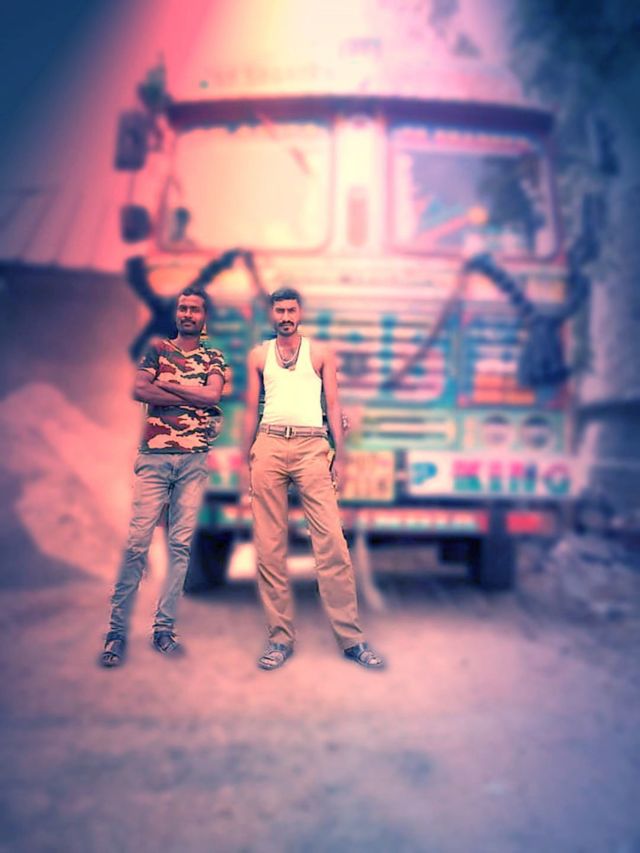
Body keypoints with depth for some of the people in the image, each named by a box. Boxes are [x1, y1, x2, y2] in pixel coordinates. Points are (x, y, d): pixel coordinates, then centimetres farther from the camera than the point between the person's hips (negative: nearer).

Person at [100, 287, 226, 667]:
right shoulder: (157, 348, 12)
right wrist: (194, 399, -6)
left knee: (181, 544, 1)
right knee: (137, 542, -7)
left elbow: (212, 395, -5)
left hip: (194, 459, 1)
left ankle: (165, 628, 7)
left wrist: (166, 382, -4)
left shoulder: (214, 358, 15)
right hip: (154, 455, -1)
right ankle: (118, 629, -1)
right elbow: (139, 390, -6)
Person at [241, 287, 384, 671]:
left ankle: (351, 637, -2)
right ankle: (281, 636, 8)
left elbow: (333, 405, 10)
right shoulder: (259, 356, 16)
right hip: (269, 446, 2)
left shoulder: (320, 353, 13)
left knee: (331, 541, -9)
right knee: (270, 545, 0)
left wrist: (340, 456, 2)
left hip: (312, 446, -1)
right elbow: (252, 410, 16)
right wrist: (245, 462, 11)